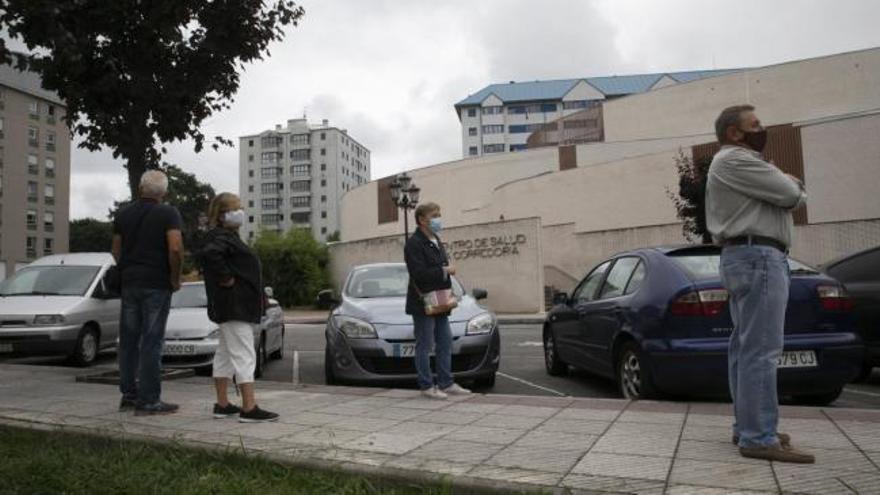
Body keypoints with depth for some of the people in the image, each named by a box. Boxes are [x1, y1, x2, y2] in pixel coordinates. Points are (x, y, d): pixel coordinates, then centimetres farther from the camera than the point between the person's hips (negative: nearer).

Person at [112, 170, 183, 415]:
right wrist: (175, 278, -8)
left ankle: (128, 394, 20)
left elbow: (116, 250, 12)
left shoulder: (123, 214, 11)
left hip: (129, 283, 5)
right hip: (156, 284, -5)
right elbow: (176, 249, -19)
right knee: (152, 342, -2)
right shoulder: (168, 214, -8)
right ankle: (148, 400, 1)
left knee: (128, 340, 13)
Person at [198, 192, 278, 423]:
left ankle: (222, 405, 22)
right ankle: (249, 408, -9)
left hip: (239, 306, 11)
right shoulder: (219, 237, -12)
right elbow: (208, 254, -33)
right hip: (233, 306, -11)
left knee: (225, 354, 14)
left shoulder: (229, 237, 19)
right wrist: (226, 278, -24)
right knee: (244, 355, -10)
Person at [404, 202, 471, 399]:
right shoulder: (413, 244, -14)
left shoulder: (436, 241, 16)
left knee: (445, 344, 12)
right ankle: (427, 386, 8)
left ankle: (446, 383, 21)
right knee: (425, 346, 0)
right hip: (423, 304, -9)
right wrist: (444, 271, -17)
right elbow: (419, 274, -23)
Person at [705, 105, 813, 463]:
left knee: (746, 347, 10)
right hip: (758, 256, -11)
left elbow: (789, 195, 24)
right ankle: (759, 438, -13)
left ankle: (747, 427, 15)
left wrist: (789, 188, 4)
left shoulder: (740, 163, 27)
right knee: (761, 349, -13)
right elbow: (791, 194, -9)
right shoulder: (734, 160, -8)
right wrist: (793, 186, 11)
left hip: (746, 257, 11)